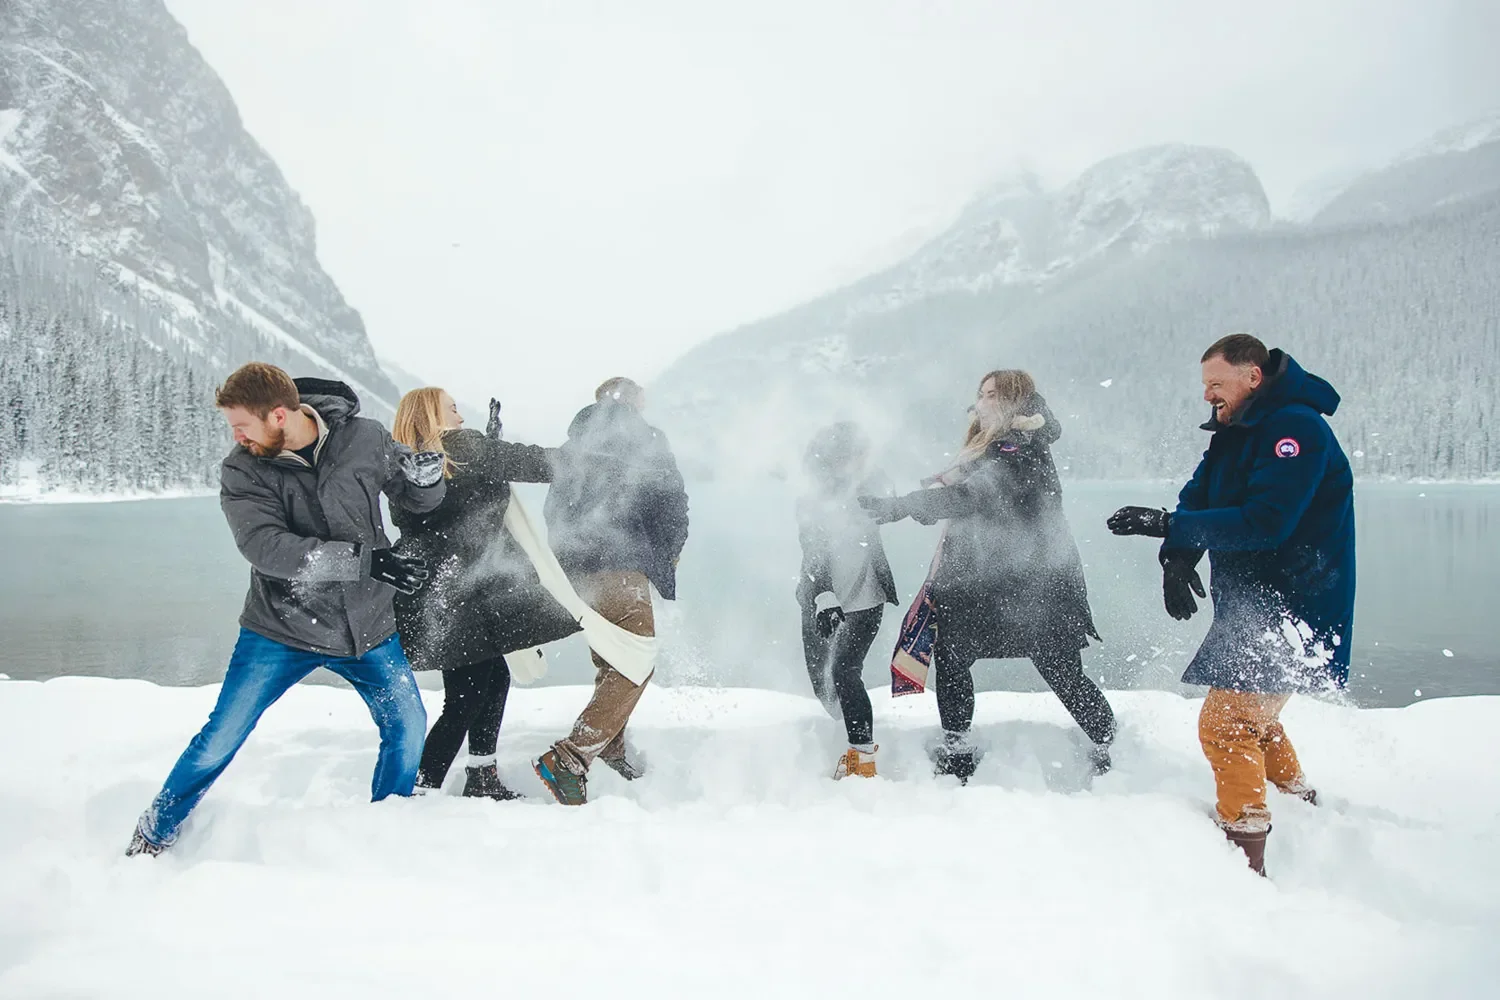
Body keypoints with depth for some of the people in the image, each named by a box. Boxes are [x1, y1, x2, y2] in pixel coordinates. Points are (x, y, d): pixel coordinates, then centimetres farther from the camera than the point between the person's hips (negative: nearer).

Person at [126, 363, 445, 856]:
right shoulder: (242, 470, -14)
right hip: (281, 630, -2)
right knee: (221, 738, -1)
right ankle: (152, 837, 20)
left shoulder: (364, 439, -9)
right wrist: (363, 558, -35)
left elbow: (419, 499, 5)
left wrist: (424, 473, -20)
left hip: (367, 628, 2)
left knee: (408, 727, 5)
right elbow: (267, 547, -28)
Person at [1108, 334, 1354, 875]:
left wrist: (1165, 525, -27)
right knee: (1252, 717, 22)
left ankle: (1245, 864, -7)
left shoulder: (1297, 428, -19)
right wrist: (1176, 558, -13)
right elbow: (1197, 499, 7)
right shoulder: (1236, 432, 13)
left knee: (1226, 724, -13)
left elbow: (1263, 522, -28)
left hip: (1289, 613, -10)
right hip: (1251, 607, 10)